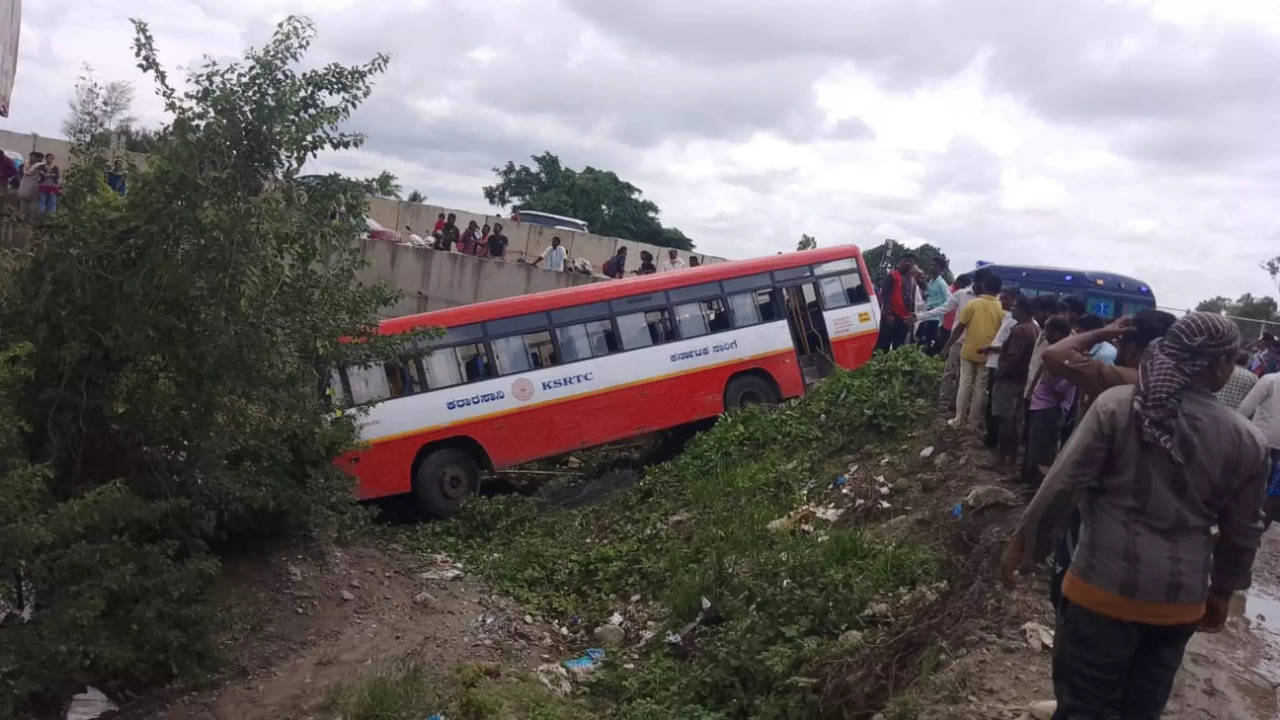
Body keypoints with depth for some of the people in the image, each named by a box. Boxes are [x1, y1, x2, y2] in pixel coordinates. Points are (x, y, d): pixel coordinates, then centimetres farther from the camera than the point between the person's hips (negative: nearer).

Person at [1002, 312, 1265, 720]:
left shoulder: (1117, 405, -11)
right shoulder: (1246, 441, -3)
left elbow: (1064, 484, -11)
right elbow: (1242, 531, 6)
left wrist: (1023, 542, 1)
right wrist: (1221, 593, 21)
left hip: (1105, 586, -2)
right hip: (1180, 600, 3)